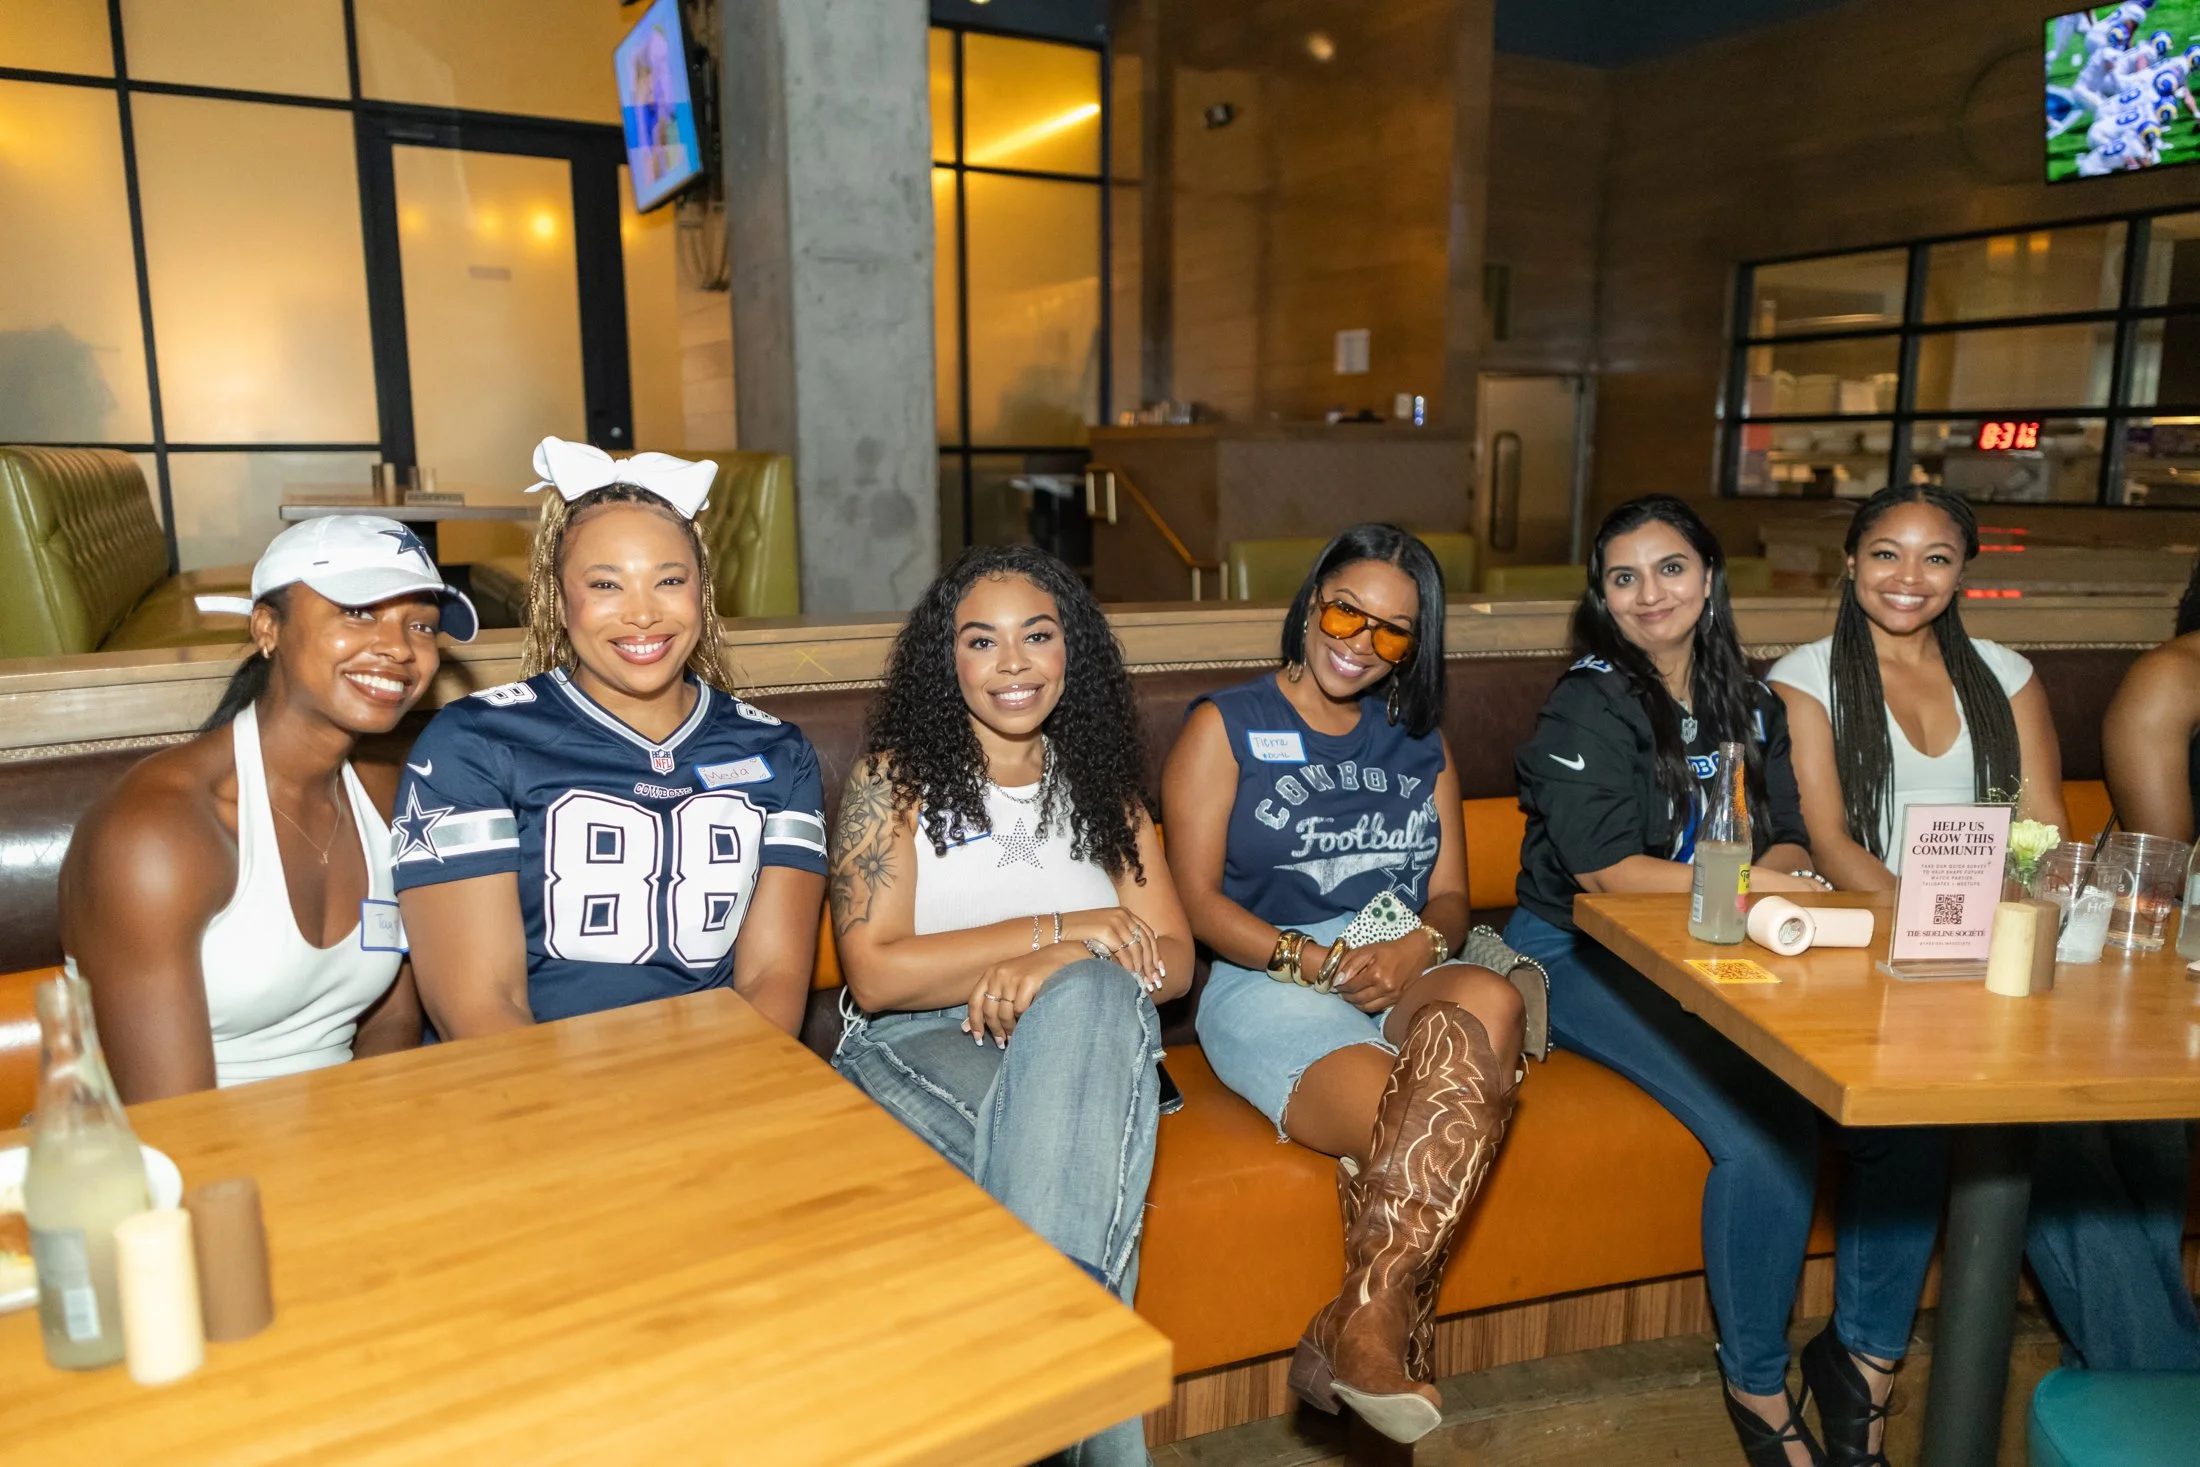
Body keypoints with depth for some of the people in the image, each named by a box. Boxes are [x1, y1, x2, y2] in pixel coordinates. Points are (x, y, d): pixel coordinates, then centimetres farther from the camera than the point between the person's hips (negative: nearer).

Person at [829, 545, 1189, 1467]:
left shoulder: (1100, 786, 16)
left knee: (1089, 995, -35)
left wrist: (1062, 965, -17)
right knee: (1066, 1141, -37)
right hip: (917, 1050, -2)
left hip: (1086, 1042, 3)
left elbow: (1172, 961, 7)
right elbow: (875, 973, -8)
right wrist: (1059, 927, -13)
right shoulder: (893, 778, 4)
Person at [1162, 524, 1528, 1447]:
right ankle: (1386, 1336, -11)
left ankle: (1362, 1328, -28)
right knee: (1440, 1133, -31)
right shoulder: (1227, 727, 7)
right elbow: (1197, 899, -2)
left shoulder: (1419, 745, 22)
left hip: (1403, 980, 5)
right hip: (1265, 983, -4)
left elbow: (1451, 896, 15)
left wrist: (1419, 947, -9)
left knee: (1489, 1005, -33)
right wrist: (1315, 961, -16)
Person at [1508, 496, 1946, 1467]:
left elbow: (1793, 845, 9)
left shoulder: (1749, 706, 14)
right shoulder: (1588, 706, -6)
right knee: (1769, 1130, -26)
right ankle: (1757, 1386, -2)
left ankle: (1863, 1355, 8)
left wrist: (1777, 870, -14)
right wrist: (1749, 882, -16)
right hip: (1582, 961, -6)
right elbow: (1603, 868, -14)